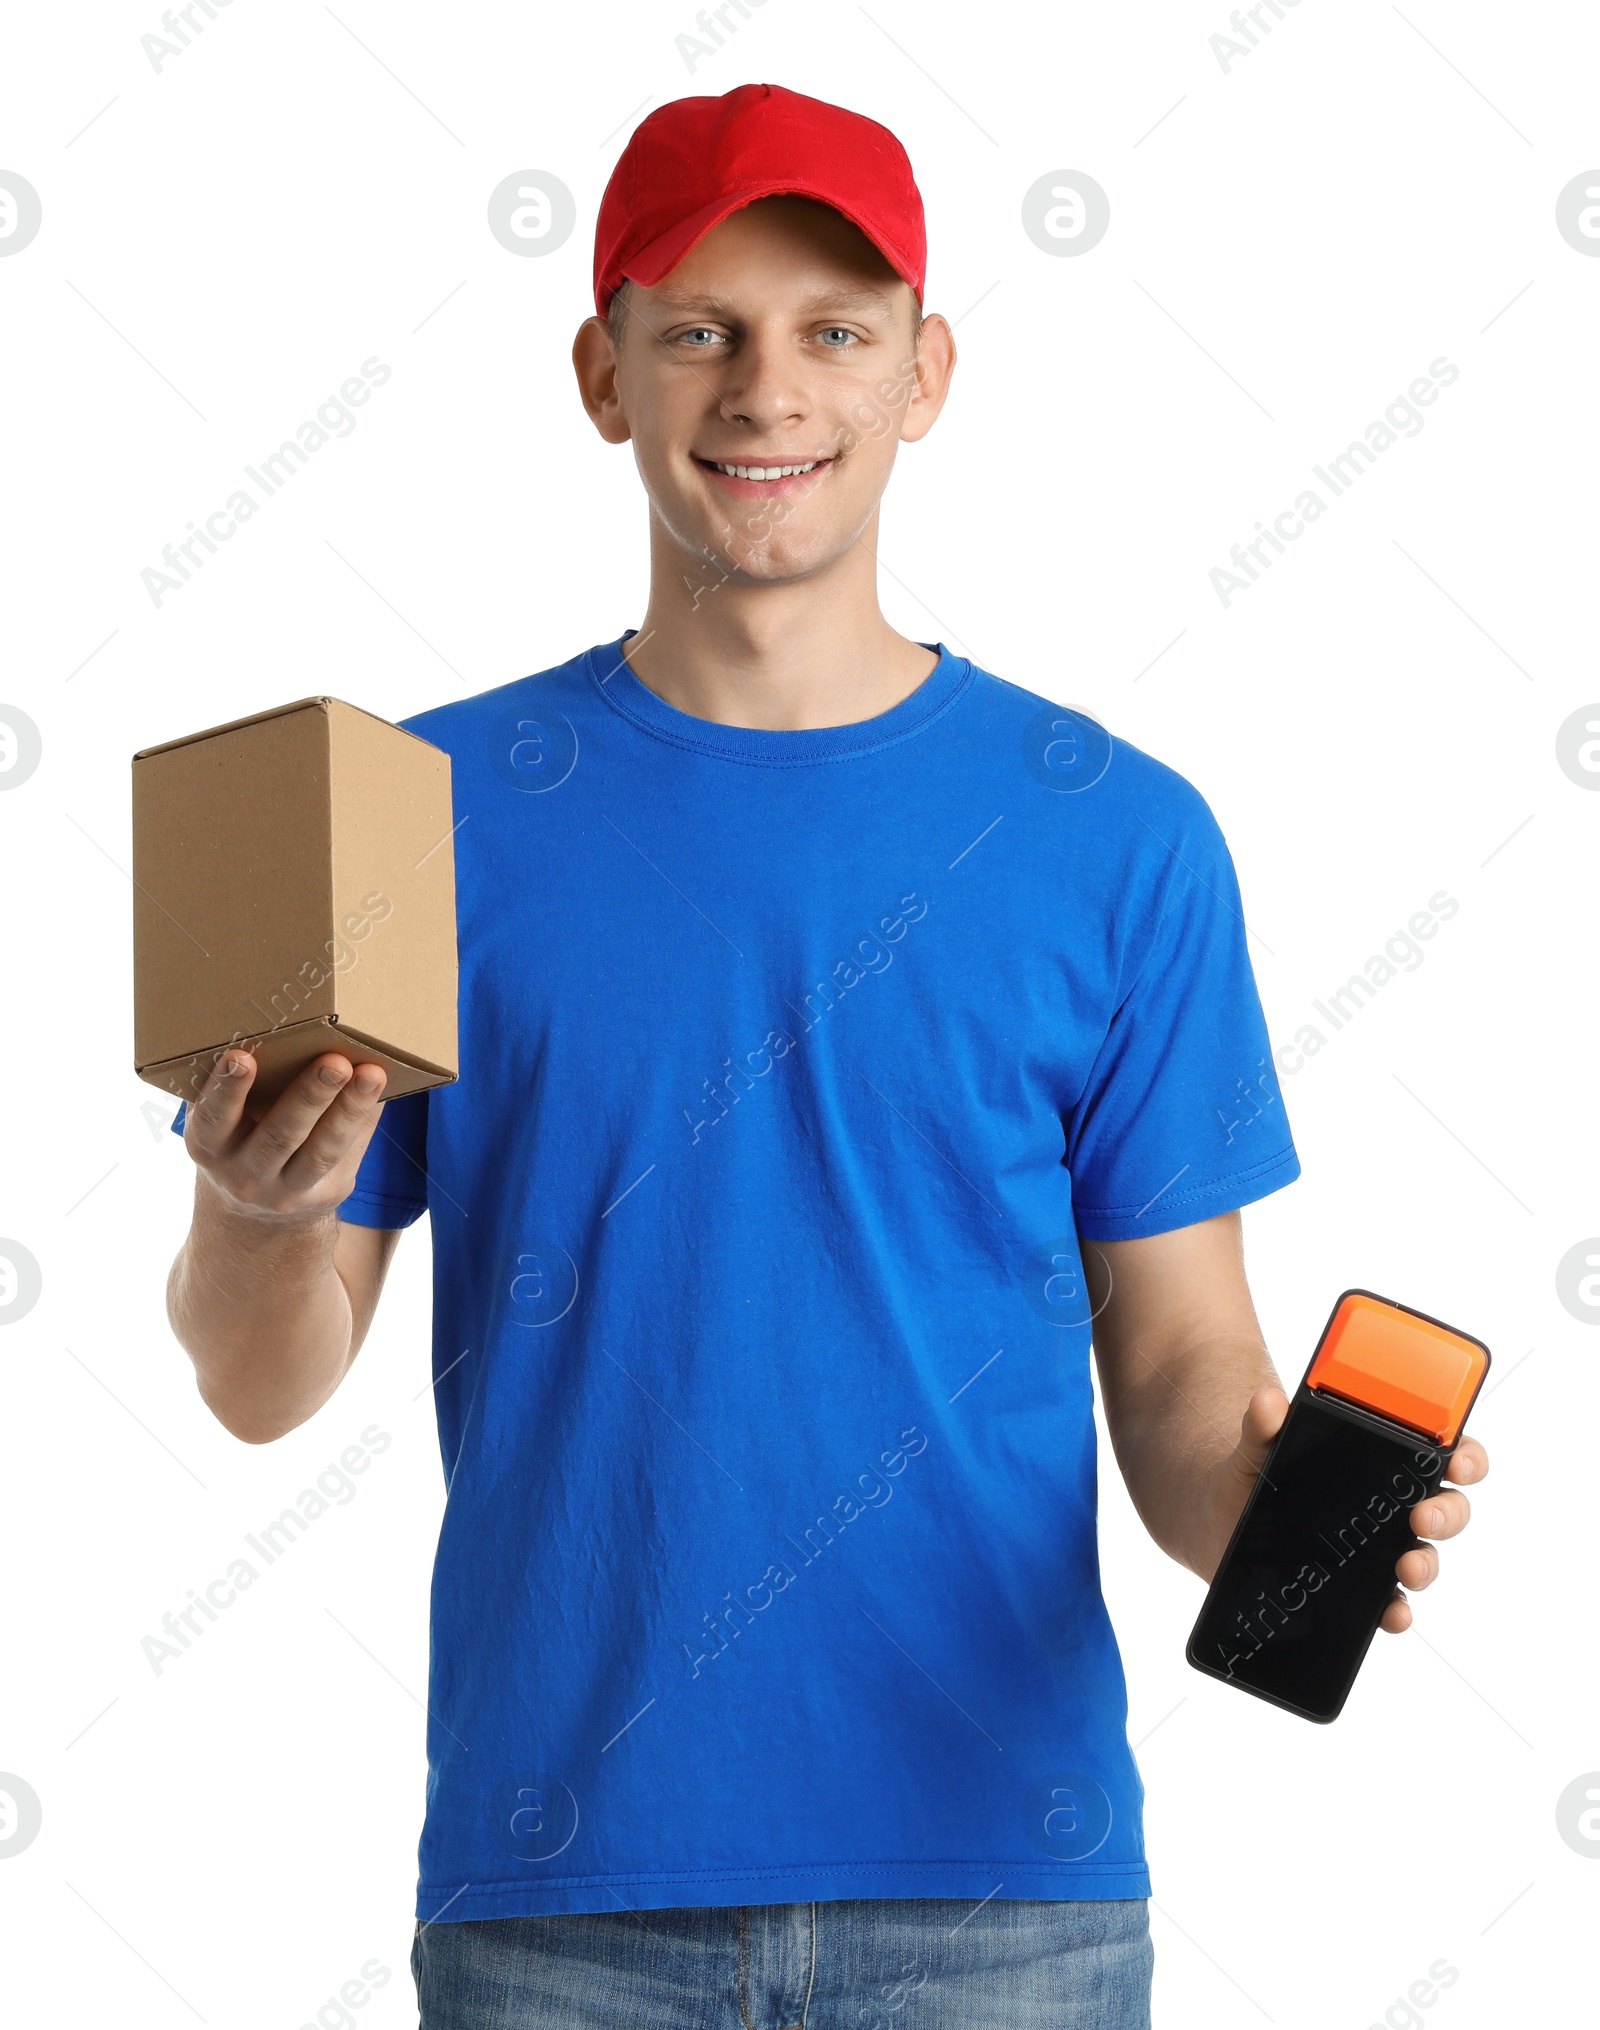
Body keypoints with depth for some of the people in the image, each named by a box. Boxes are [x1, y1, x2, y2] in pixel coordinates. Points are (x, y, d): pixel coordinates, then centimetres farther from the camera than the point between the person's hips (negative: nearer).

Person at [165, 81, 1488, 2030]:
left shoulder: (1115, 834, 2)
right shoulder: (435, 813, 1)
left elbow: (1180, 1364, 4)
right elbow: (265, 1387, 2)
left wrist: (1277, 1506, -17)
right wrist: (256, 1207, -19)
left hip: (1001, 1867, 0)